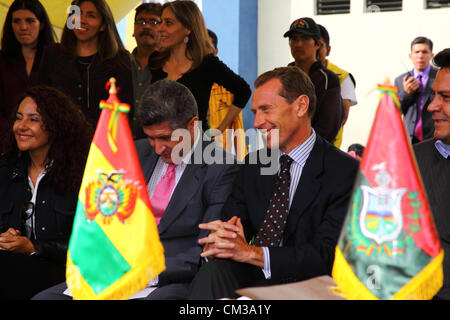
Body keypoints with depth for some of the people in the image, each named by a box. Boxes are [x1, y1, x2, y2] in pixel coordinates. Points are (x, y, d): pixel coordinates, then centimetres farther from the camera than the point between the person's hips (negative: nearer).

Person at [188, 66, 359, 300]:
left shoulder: (345, 172, -5)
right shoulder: (253, 164, 15)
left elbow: (326, 255, -14)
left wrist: (252, 253, -23)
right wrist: (217, 241, -17)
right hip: (251, 277, 5)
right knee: (213, 271, -31)